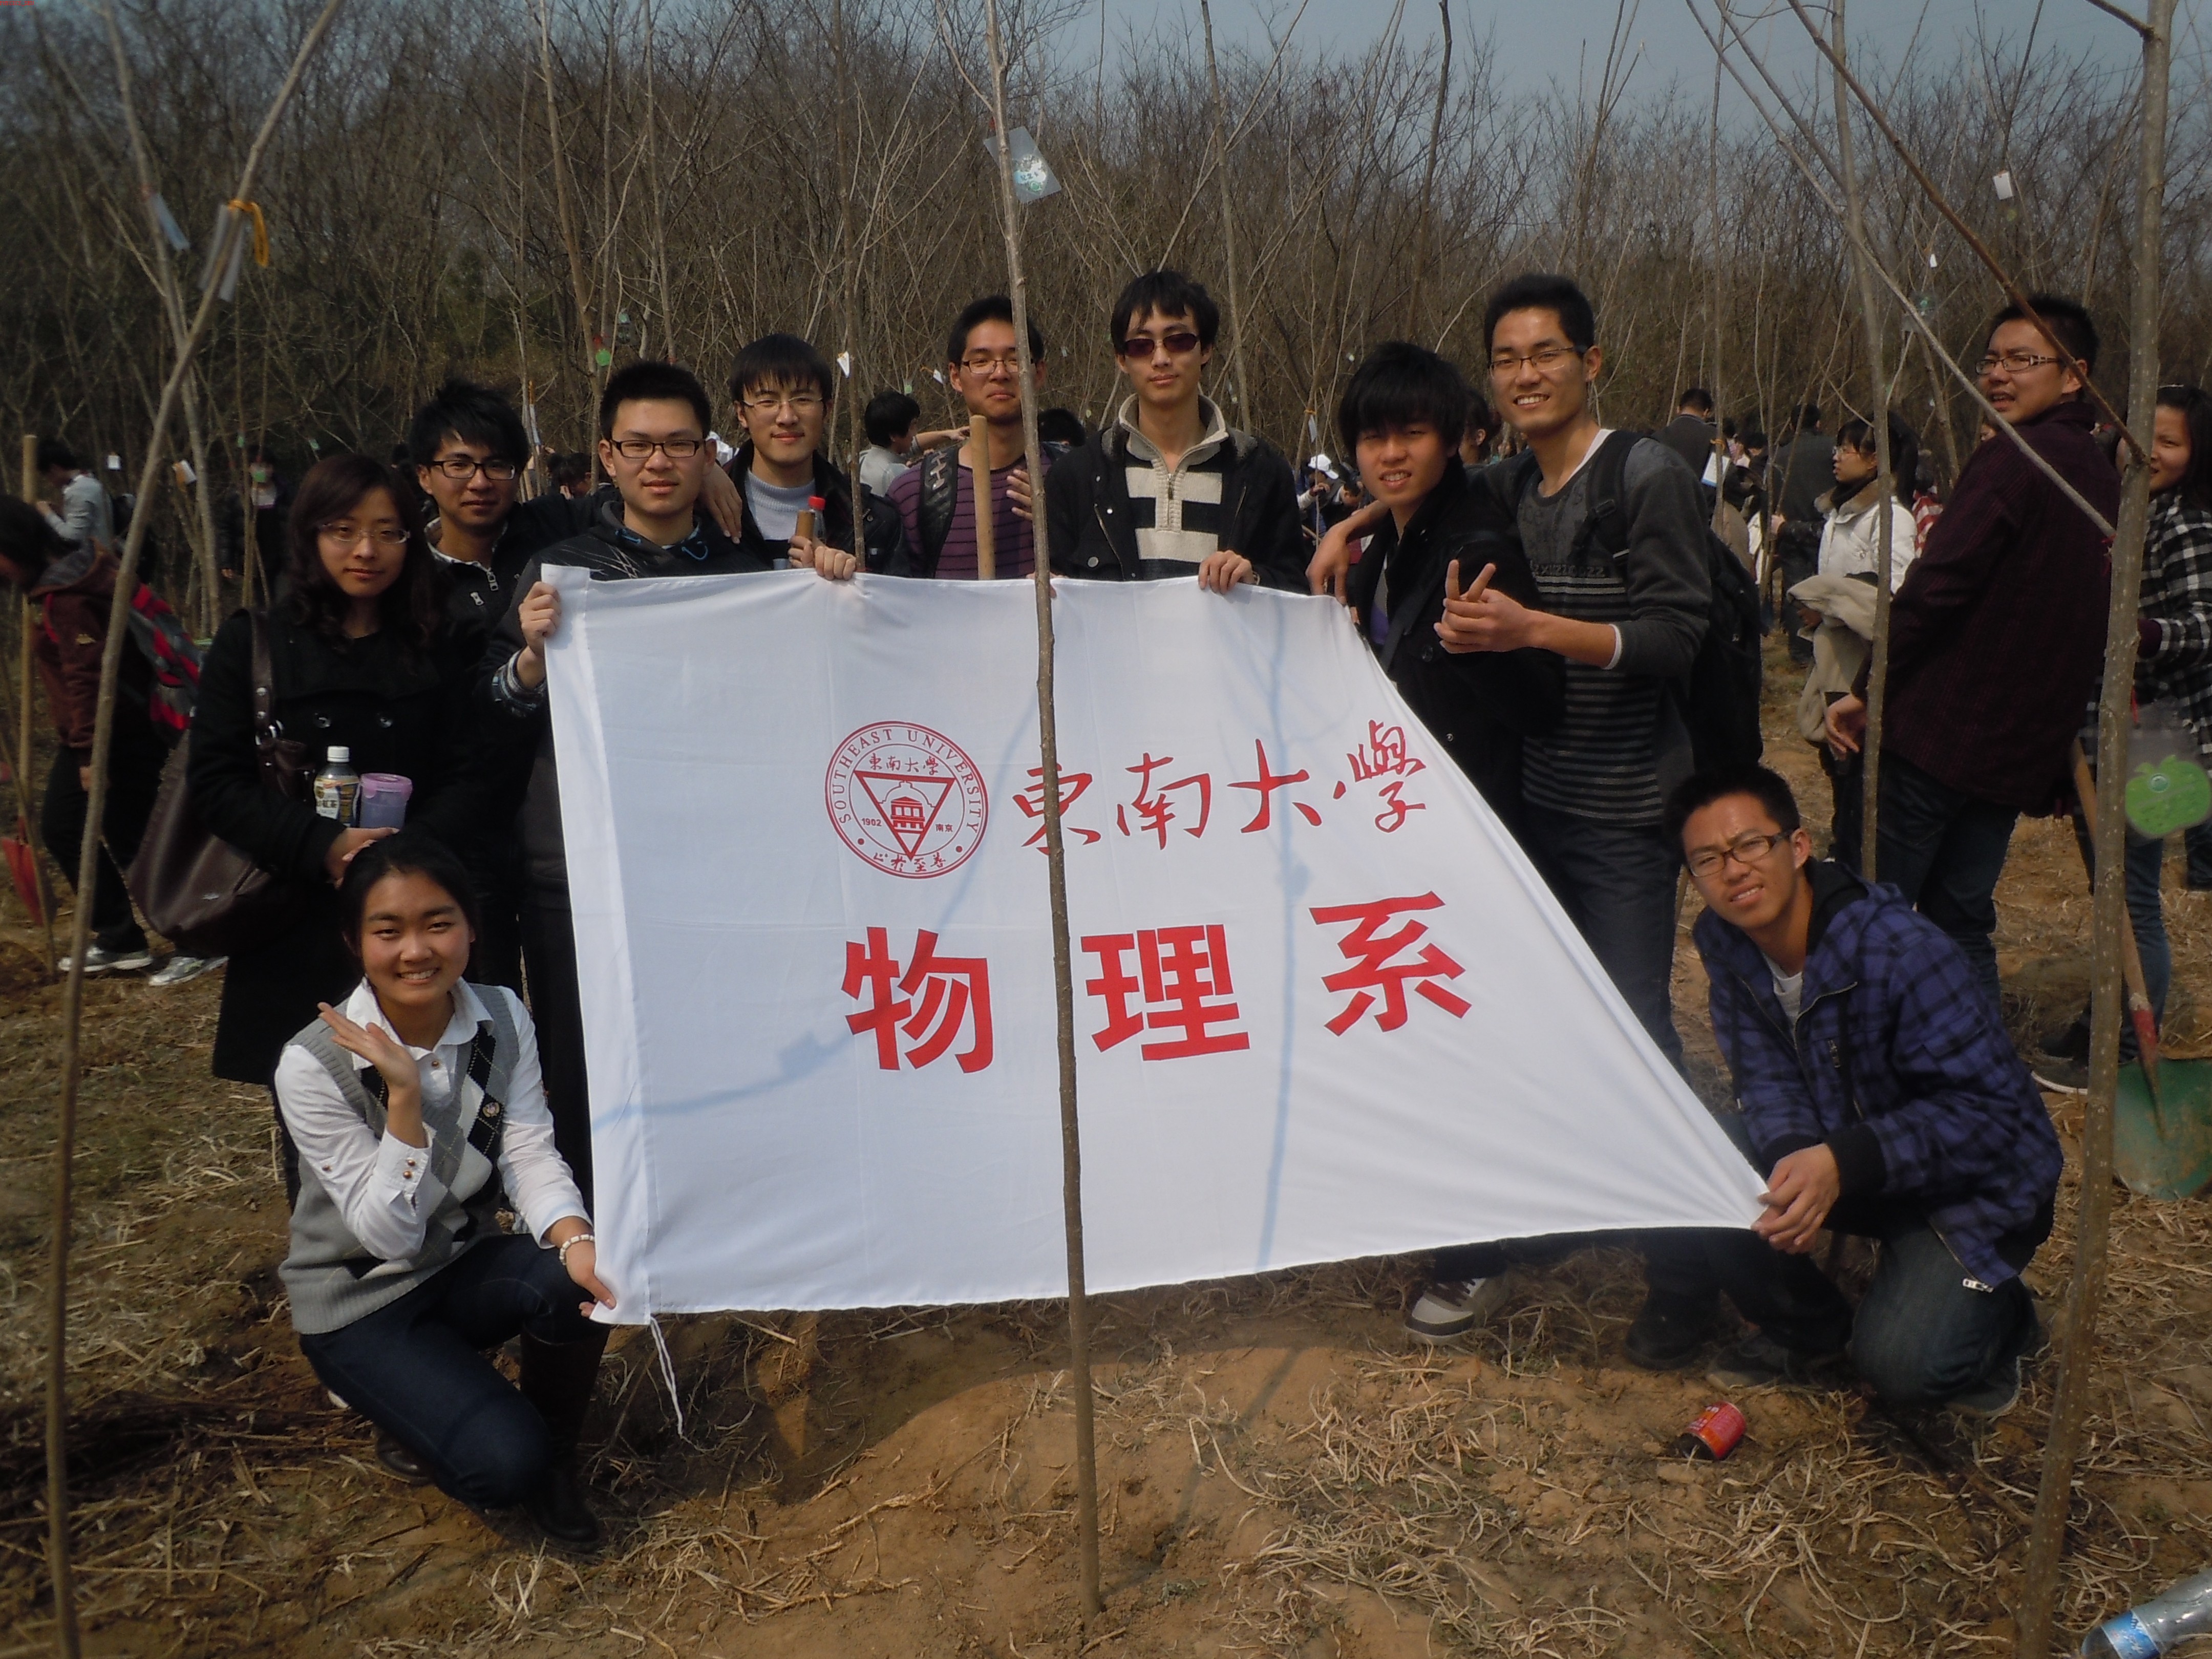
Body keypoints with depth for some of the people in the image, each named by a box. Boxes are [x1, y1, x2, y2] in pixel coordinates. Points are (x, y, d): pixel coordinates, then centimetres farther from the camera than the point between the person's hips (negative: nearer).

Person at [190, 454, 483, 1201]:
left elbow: (466, 777, 3)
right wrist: (322, 845, -17)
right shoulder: (253, 643, 5)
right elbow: (215, 779, -3)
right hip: (297, 935, 0)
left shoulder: (438, 650, 9)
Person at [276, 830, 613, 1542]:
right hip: (360, 1302, -4)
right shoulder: (313, 1064, -23)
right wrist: (405, 1095, -35)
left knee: (583, 1280, -29)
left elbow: (530, 1156, -15)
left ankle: (553, 1454, -1)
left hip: (466, 1262, 4)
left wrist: (576, 1240, -36)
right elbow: (388, 1233, -22)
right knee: (503, 1464, -23)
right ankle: (410, 1414, 12)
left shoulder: (502, 1018, -10)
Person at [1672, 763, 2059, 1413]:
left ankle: (2000, 1317, 12)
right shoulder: (1722, 942, -11)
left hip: (1973, 1180, -6)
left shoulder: (1902, 951, -31)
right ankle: (1809, 1332, 10)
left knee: (1903, 1364, -25)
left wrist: (1845, 1164, -42)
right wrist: (1792, 1156, -32)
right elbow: (1766, 1077, -9)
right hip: (1833, 1151, 6)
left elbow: (1990, 1109, -29)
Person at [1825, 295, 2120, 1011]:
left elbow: (1936, 586, -20)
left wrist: (1865, 688, -14)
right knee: (1962, 922, 15)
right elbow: (2094, 622, 21)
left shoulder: (2010, 461, -13)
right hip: (2019, 745, 8)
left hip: (1941, 730, -8)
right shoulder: (2102, 479, 14)